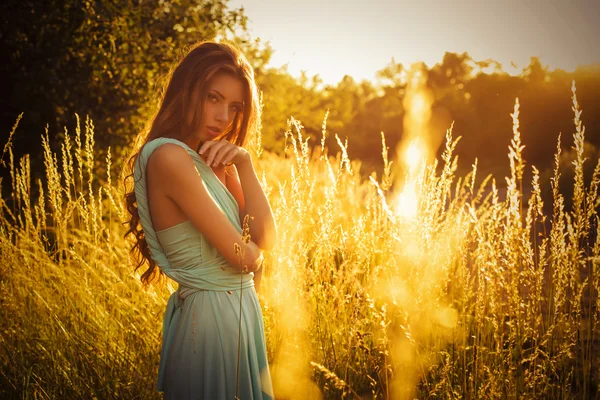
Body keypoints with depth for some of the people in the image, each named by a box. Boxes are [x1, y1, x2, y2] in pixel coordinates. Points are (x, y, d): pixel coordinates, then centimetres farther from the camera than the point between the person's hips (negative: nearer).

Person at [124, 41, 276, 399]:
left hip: (238, 309, 9)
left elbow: (266, 238, 0)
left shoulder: (211, 162, 8)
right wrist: (253, 252, 2)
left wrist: (244, 164, -8)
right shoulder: (170, 157, -19)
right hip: (214, 315, -9)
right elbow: (245, 257, -20)